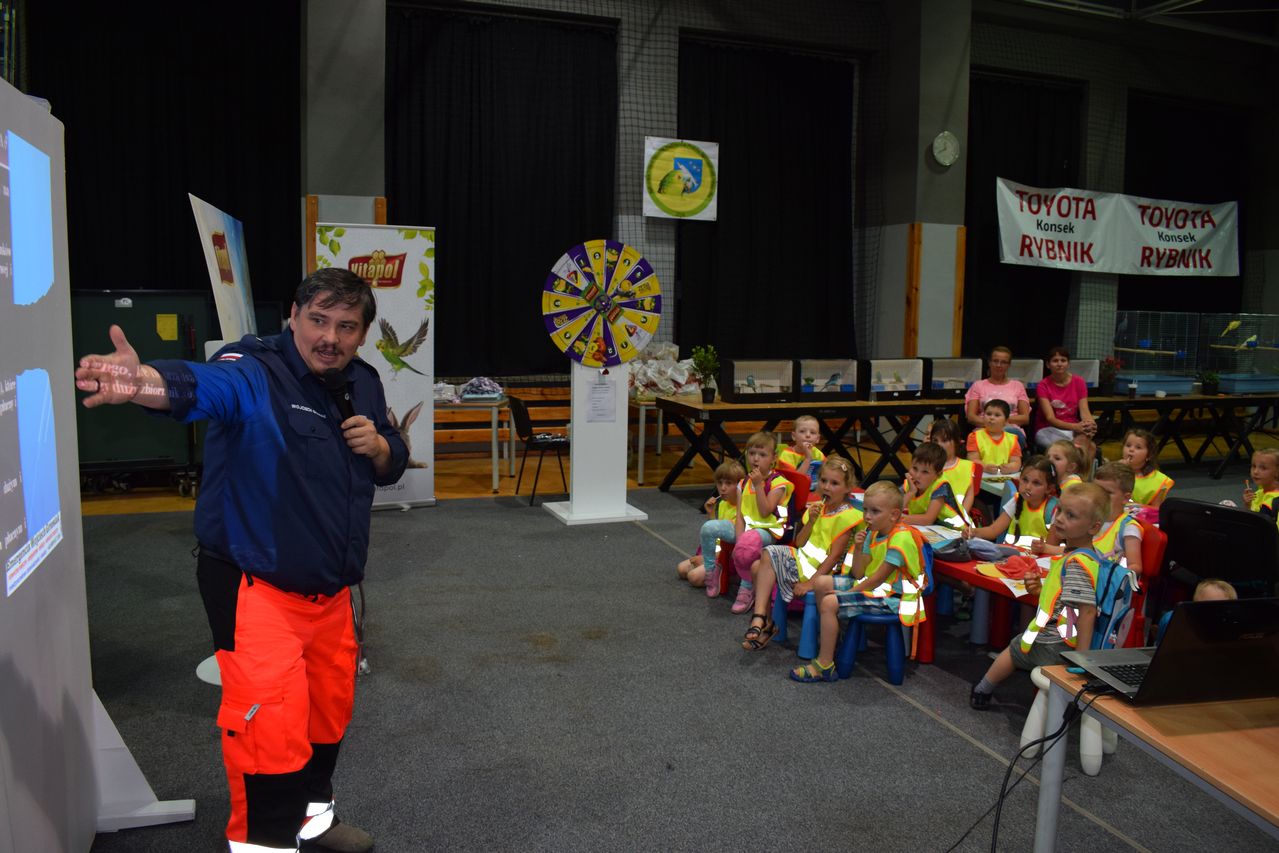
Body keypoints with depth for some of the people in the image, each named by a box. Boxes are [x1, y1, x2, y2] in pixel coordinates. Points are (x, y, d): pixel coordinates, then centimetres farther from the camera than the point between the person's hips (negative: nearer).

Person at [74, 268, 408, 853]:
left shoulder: (362, 384, 4)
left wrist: (379, 445, -9)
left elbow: (392, 468, 15)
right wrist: (144, 383, -64)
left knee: (330, 705, 19)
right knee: (272, 718, -13)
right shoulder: (255, 374, -18)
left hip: (331, 589, 7)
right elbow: (202, 386, -42)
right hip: (256, 585, -7)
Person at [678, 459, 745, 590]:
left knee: (694, 576, -21)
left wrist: (709, 557, -20)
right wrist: (711, 514, -1)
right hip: (717, 550, 9)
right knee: (682, 569, 3)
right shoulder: (722, 504, 8)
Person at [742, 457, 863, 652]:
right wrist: (811, 521, -10)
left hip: (820, 570, -8)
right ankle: (763, 620, -2)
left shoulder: (847, 516, -14)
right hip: (801, 559, 8)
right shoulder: (818, 508, 10)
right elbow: (799, 543, 7)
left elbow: (834, 556, -18)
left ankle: (761, 619, -4)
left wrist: (810, 582, -22)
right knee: (758, 567, -6)